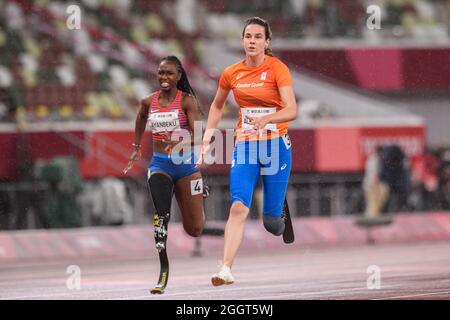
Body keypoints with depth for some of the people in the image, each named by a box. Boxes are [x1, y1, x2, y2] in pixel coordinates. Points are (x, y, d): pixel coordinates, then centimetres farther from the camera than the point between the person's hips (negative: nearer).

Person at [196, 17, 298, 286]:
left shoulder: (277, 69, -9)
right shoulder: (232, 74, 4)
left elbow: (292, 110, -19)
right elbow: (217, 106, 22)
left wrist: (266, 119, -36)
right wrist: (207, 140, 14)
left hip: (276, 145, -2)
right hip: (245, 145, 2)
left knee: (271, 218, 1)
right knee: (238, 206, -17)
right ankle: (227, 270, -20)